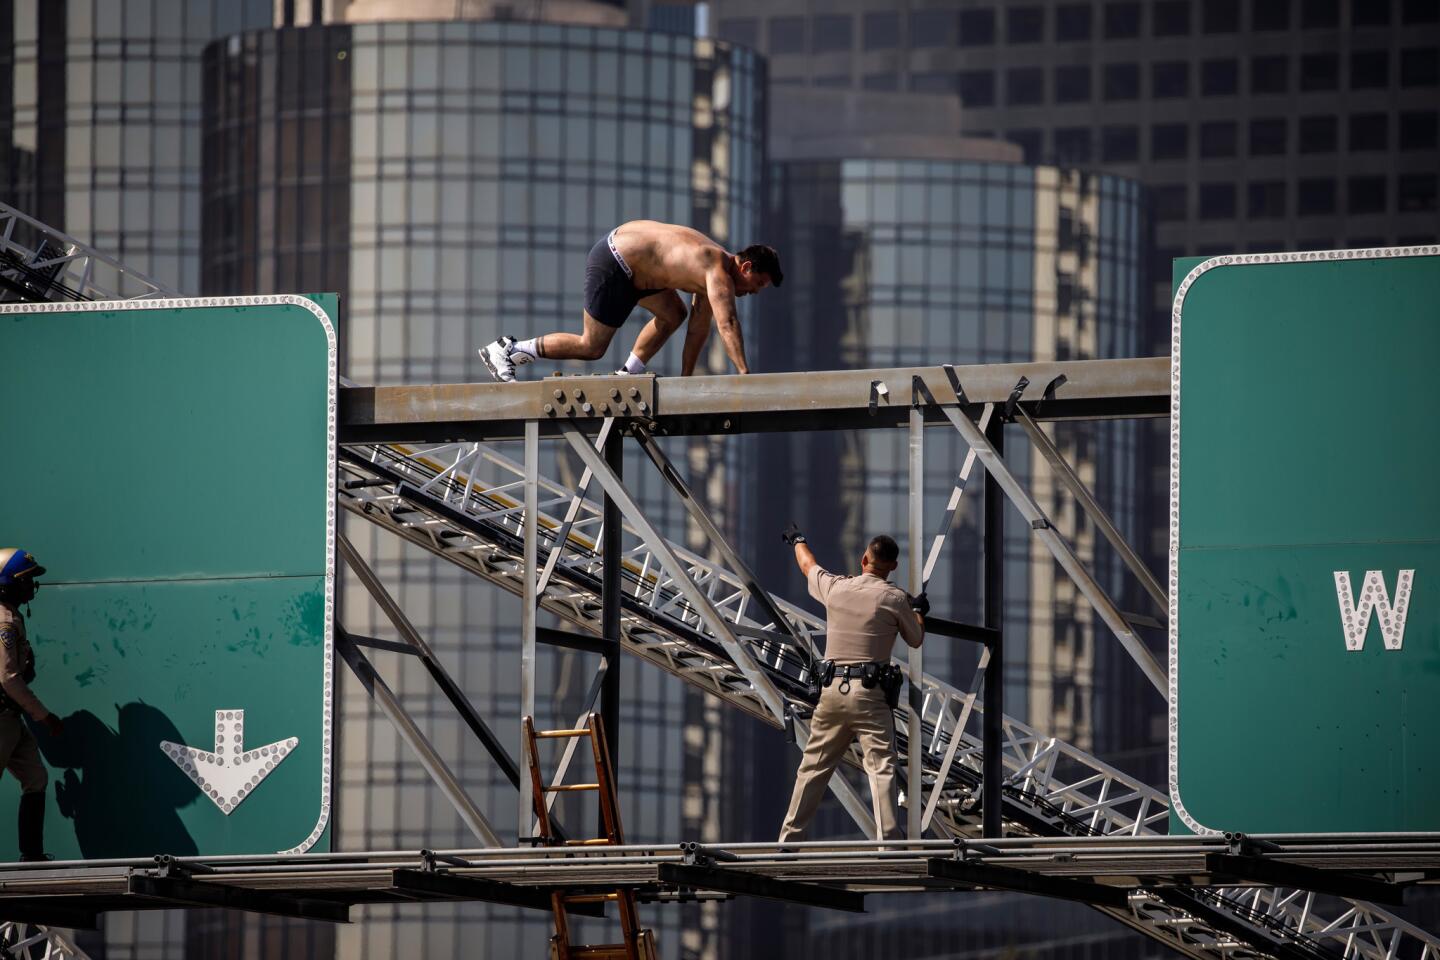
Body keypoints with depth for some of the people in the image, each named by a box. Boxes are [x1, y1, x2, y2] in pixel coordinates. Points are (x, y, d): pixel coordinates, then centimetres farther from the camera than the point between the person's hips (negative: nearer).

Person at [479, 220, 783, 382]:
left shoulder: (710, 270, 12)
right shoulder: (719, 271, -19)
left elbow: (699, 327, 17)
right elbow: (727, 323, -32)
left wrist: (686, 376, 16)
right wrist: (745, 374, -37)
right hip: (612, 266, -10)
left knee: (673, 314, 18)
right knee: (591, 347, -2)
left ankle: (626, 375, 18)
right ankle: (506, 350, 4)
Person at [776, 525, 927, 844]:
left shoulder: (836, 588, 5)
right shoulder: (895, 599, -4)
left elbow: (808, 565, 26)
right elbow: (916, 639, 11)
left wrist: (797, 540, 48)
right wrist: (919, 611, 32)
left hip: (832, 689, 4)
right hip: (870, 694, -4)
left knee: (814, 766, 12)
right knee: (881, 767, -7)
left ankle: (790, 837, 17)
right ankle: (888, 840, -18)